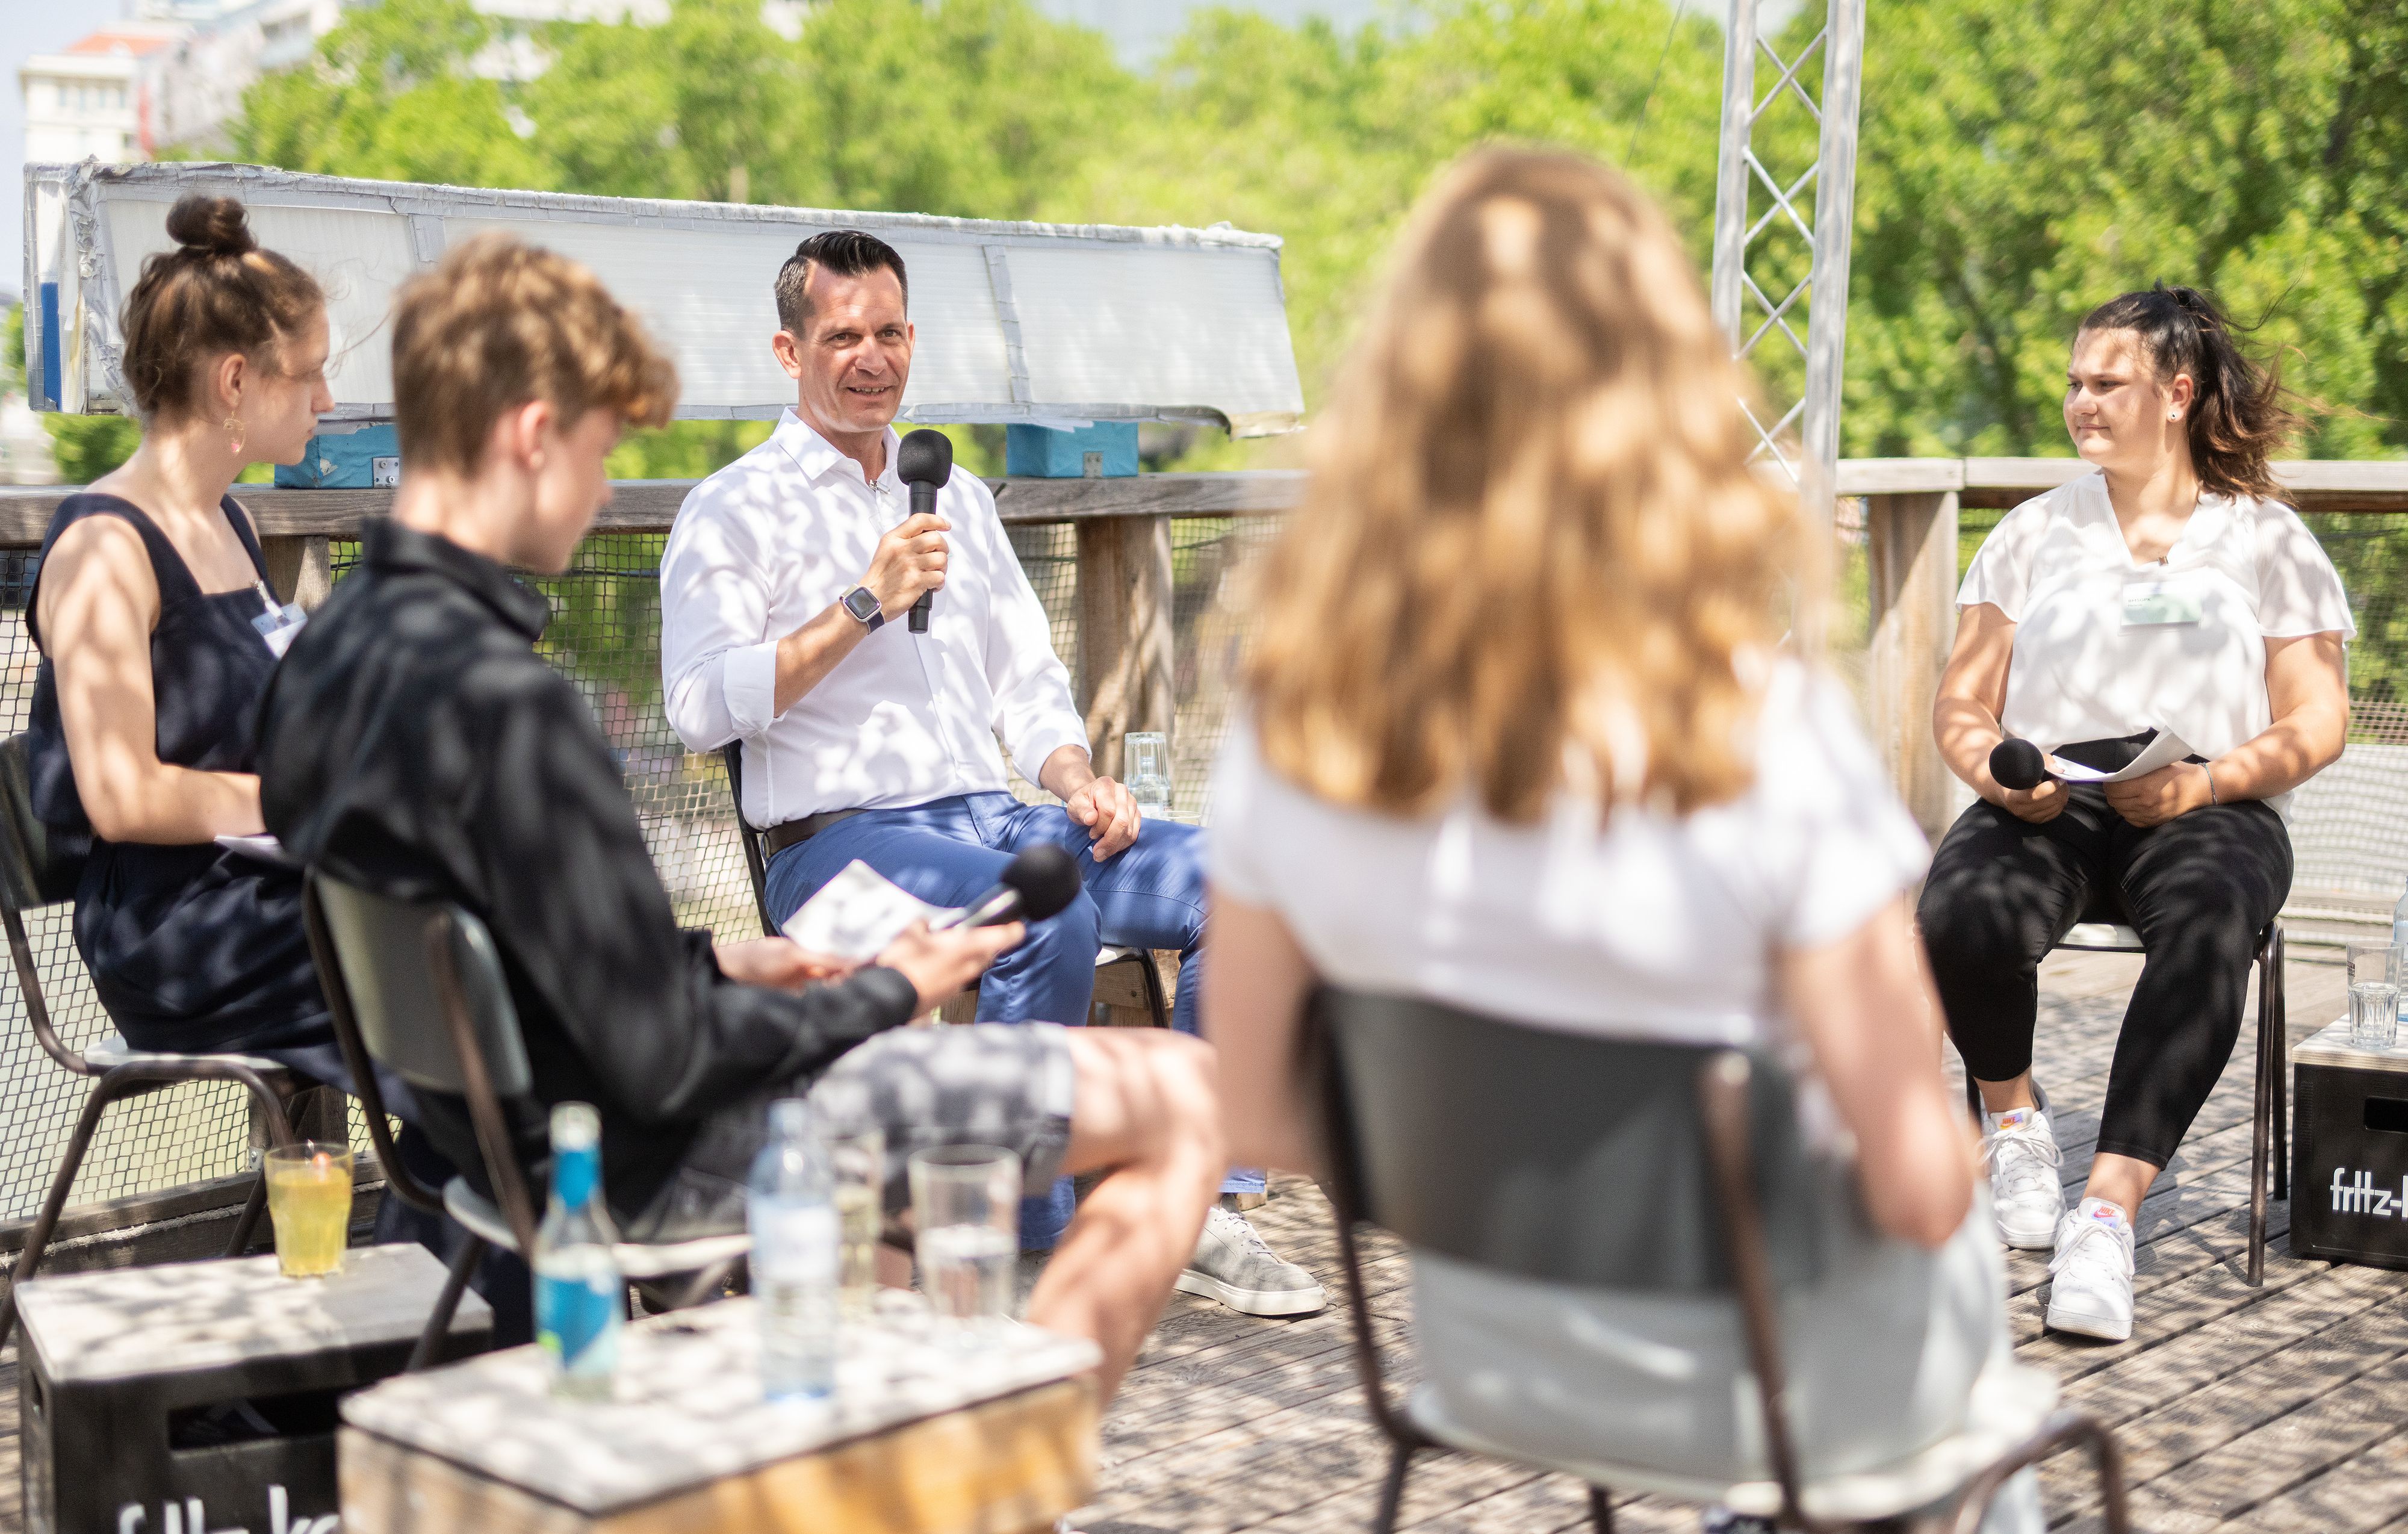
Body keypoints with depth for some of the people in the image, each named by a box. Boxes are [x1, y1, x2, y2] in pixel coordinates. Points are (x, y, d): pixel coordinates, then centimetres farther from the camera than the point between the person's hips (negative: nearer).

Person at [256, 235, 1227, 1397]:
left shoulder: (323, 661, 0)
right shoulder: (504, 702, -29)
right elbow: (666, 1064, -26)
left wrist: (715, 961, 10)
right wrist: (888, 993, -9)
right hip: (651, 1166, -10)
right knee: (1177, 1095, -1)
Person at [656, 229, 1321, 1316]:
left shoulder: (959, 498, 23)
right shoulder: (734, 511, 2)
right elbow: (701, 708, -11)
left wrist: (1077, 778, 2)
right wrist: (865, 605, -16)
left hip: (994, 818, 6)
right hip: (842, 839, -6)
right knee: (1052, 916, -35)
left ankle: (1195, 1210, -9)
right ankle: (1029, 1242, -21)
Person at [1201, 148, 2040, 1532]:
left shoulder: (1293, 735, -16)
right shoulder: (1766, 741, -29)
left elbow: (1266, 1123, -5)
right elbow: (1918, 1186, -23)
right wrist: (1944, 1159, 0)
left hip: (1488, 1363, 4)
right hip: (1769, 1385, -3)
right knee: (1967, 1240, 33)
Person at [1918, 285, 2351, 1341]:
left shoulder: (2268, 539, 13)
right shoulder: (2034, 532, 18)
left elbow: (2317, 723, 5)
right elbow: (1960, 704, 13)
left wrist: (2202, 782, -14)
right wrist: (1999, 774, -10)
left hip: (2208, 808, -1)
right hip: (2046, 805, 2)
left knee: (2207, 928, -38)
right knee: (1962, 915, -34)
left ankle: (2108, 1211, -41)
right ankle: (2013, 1117, -3)